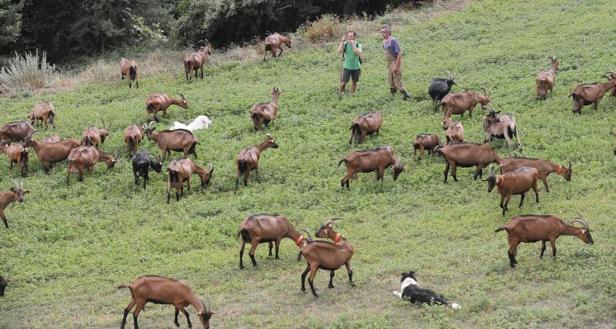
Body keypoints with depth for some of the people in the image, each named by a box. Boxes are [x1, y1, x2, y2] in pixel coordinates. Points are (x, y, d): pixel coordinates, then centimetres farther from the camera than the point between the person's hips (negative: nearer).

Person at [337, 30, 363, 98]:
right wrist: (342, 42, -23)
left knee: (354, 82, 11)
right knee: (343, 82, -5)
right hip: (347, 67, -1)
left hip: (356, 67, 1)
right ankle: (340, 94, 11)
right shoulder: (345, 44, -4)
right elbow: (339, 51, -18)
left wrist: (353, 45, -27)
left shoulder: (358, 44, -5)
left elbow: (359, 53, -21)